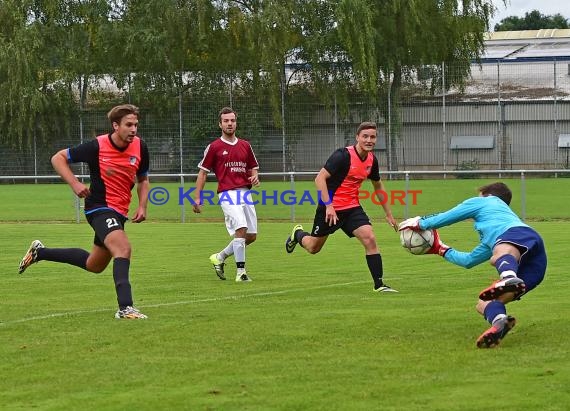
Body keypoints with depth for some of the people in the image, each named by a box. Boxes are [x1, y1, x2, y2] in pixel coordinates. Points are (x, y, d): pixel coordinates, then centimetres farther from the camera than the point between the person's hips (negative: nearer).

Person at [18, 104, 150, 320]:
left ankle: (40, 252, 34)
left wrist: (142, 207, 0)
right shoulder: (97, 146, -16)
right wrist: (75, 183, -17)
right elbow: (58, 158, -4)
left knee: (94, 265, 18)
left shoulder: (140, 147, -2)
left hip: (119, 212, 7)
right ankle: (125, 307, -34)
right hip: (99, 207, -7)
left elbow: (143, 180, 15)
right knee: (123, 248, -29)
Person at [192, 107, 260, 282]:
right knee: (240, 229, -22)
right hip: (228, 193, -6)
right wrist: (197, 197, -1)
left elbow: (253, 167, 24)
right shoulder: (214, 147, 2)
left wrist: (255, 177, 0)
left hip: (245, 193, 6)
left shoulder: (245, 146, 15)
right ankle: (240, 271, -16)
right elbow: (202, 173, 4)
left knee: (251, 236, 4)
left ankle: (220, 257, 24)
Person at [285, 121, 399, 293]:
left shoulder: (372, 160, 1)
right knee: (313, 248, 11)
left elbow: (378, 186, 19)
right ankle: (298, 234, 47)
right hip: (330, 208, -5)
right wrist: (328, 205, -30)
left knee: (370, 239, -16)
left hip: (352, 208, 5)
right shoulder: (343, 155, -21)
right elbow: (320, 179, -23)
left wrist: (388, 214, 21)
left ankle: (379, 285, -11)